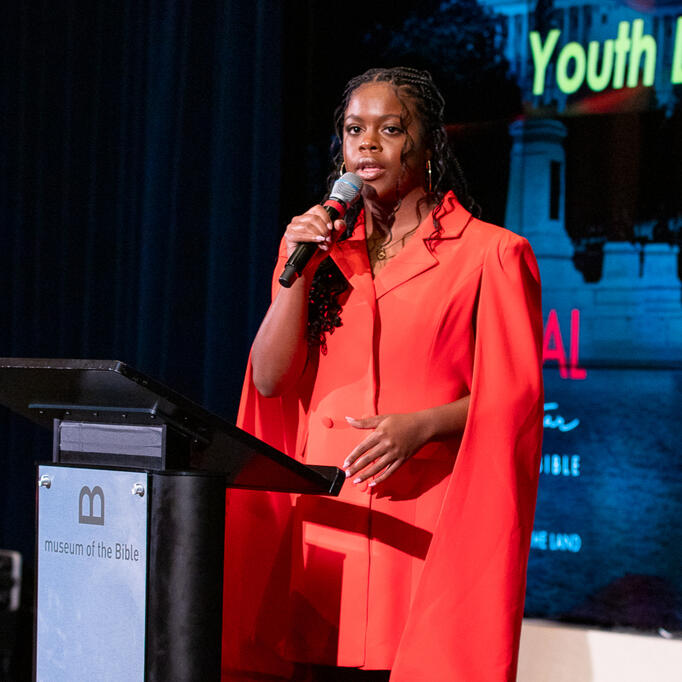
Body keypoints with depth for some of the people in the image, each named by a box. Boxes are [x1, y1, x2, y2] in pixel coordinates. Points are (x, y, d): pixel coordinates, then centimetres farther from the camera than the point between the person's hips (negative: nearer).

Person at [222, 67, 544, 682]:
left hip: (429, 525, -3)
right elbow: (268, 381, 7)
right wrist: (299, 270, -3)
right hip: (323, 524, 4)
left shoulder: (490, 255, 2)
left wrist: (421, 426, -17)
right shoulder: (320, 249, 16)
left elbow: (514, 400, -1)